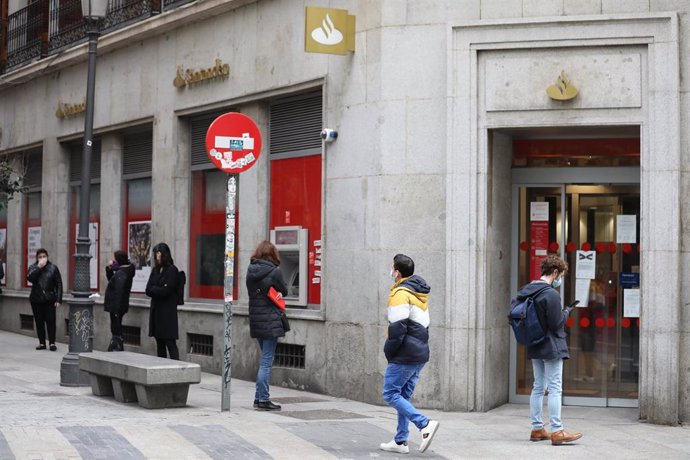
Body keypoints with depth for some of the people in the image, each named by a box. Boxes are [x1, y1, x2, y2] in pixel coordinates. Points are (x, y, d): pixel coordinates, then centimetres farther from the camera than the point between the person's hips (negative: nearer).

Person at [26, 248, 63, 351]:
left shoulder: (53, 267, 1)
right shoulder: (33, 267, 5)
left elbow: (59, 284, 0)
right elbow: (30, 278, -15)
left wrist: (58, 300, -7)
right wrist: (39, 267, -18)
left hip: (49, 299, -2)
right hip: (36, 300, 2)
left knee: (51, 321, -6)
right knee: (39, 322, 4)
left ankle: (52, 343, 0)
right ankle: (42, 343, 12)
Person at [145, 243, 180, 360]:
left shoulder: (172, 270, -7)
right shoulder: (155, 270, 13)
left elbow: (166, 291, -14)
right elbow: (148, 290, 7)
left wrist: (154, 289, -2)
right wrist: (159, 290, -9)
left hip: (168, 311, -7)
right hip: (156, 309, 7)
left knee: (170, 342, -10)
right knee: (159, 342, 9)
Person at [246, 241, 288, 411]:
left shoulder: (250, 271, 5)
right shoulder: (274, 272, -12)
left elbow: (252, 292, 11)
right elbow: (284, 292, 1)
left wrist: (264, 293, 5)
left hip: (255, 320, 6)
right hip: (270, 321, -6)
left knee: (265, 360, 17)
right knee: (266, 362, -3)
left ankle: (259, 398, 17)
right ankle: (263, 400, -2)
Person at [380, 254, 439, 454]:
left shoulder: (401, 293, -13)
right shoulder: (419, 292, 16)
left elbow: (397, 328, -19)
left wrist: (388, 351, -6)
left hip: (404, 355, -9)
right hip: (420, 354, 9)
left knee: (390, 394, -5)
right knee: (403, 396, 13)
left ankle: (425, 424, -17)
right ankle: (401, 441, 13)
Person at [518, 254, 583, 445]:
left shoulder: (527, 291, 6)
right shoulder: (551, 295, -19)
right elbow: (556, 324, -19)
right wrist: (567, 312, -1)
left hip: (535, 348, 8)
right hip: (551, 347, -8)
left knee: (538, 388, 14)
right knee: (555, 389, -5)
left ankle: (537, 429, 18)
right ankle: (557, 432, -5)